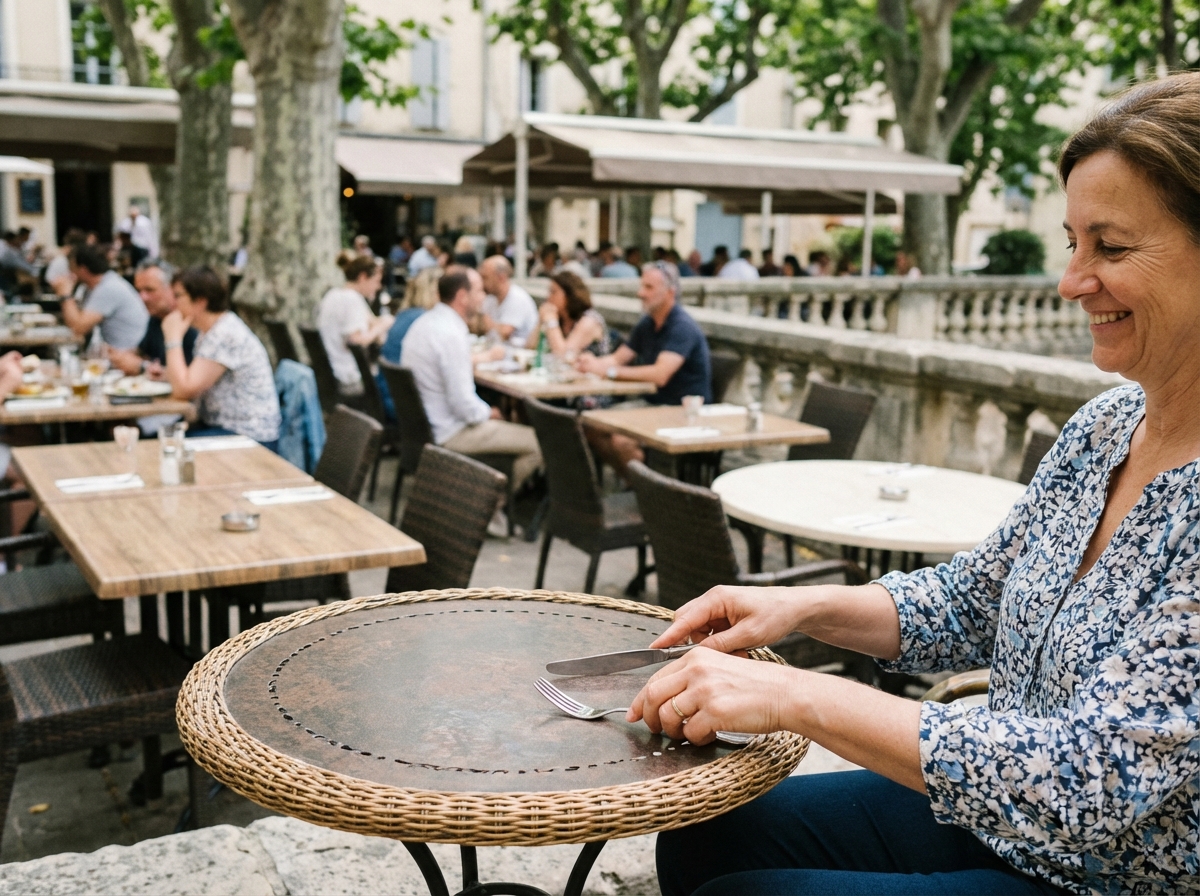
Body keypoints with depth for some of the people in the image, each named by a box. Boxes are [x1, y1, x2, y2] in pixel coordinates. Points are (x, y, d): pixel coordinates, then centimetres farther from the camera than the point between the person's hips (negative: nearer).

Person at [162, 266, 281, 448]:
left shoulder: (226, 335, -18)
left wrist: (173, 338, -13)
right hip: (221, 426, 9)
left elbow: (184, 390, -20)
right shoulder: (210, 331, 12)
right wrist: (166, 375, -3)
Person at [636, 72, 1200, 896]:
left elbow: (1089, 785, -30)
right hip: (999, 818, 7)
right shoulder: (1104, 426, 0)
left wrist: (796, 696, -29)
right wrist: (803, 607, -6)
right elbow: (968, 605, 10)